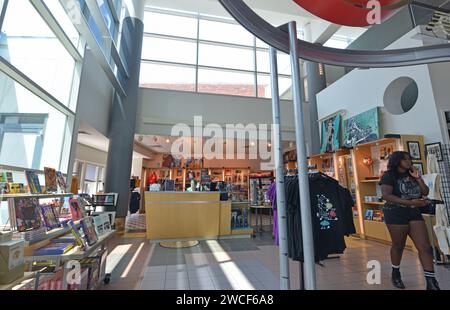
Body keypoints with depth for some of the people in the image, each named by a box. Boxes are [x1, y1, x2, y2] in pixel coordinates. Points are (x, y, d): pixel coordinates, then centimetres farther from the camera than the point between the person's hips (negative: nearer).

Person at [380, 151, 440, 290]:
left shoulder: (411, 175, 11)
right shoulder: (389, 176, -11)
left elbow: (425, 192, 9)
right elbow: (386, 195, -23)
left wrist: (418, 178, -3)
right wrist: (411, 202, -28)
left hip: (415, 213, 6)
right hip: (396, 215, -6)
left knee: (425, 247, -2)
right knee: (398, 246, 9)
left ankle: (431, 282, 7)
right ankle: (396, 274, 30)